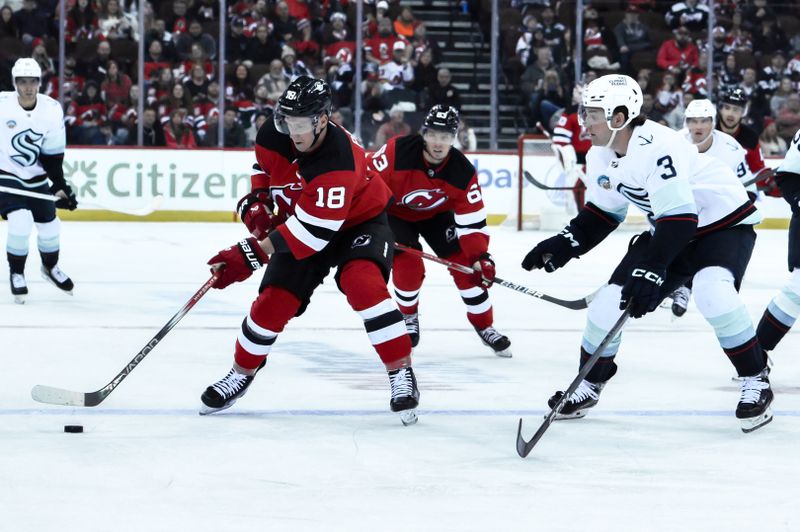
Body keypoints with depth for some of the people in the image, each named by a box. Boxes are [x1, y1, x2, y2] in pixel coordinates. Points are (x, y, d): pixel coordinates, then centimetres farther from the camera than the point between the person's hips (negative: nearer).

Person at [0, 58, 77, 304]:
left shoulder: (52, 110, -10)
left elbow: (52, 155, -3)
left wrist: (60, 186, -7)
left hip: (36, 178, 4)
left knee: (49, 226, 10)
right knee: (21, 222, -22)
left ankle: (50, 267, 41)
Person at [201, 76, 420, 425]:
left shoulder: (339, 160, -38)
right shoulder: (273, 136, -17)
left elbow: (314, 230, -39)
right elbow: (264, 169, 11)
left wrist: (253, 254, -39)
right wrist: (257, 203, -8)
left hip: (358, 221, -6)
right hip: (300, 223, 6)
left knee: (363, 283, -31)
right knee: (273, 301, -1)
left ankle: (402, 373, -22)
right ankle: (241, 373, 23)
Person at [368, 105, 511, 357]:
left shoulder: (463, 172, -25)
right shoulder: (397, 151, -33)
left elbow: (472, 222, -23)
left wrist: (480, 258, -33)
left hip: (437, 214, 2)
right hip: (395, 212, -2)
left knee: (465, 264, -8)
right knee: (409, 265, -20)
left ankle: (485, 327, 6)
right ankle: (408, 315, 11)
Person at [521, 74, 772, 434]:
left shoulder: (656, 146, -32)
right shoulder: (600, 157, -4)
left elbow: (679, 218, -36)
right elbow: (603, 212, 11)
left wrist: (650, 271, -41)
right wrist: (566, 243, -2)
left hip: (725, 223, -8)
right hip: (669, 229, 8)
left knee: (712, 293, -34)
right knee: (611, 301, -2)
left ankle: (755, 380, -16)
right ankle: (589, 385, 19)